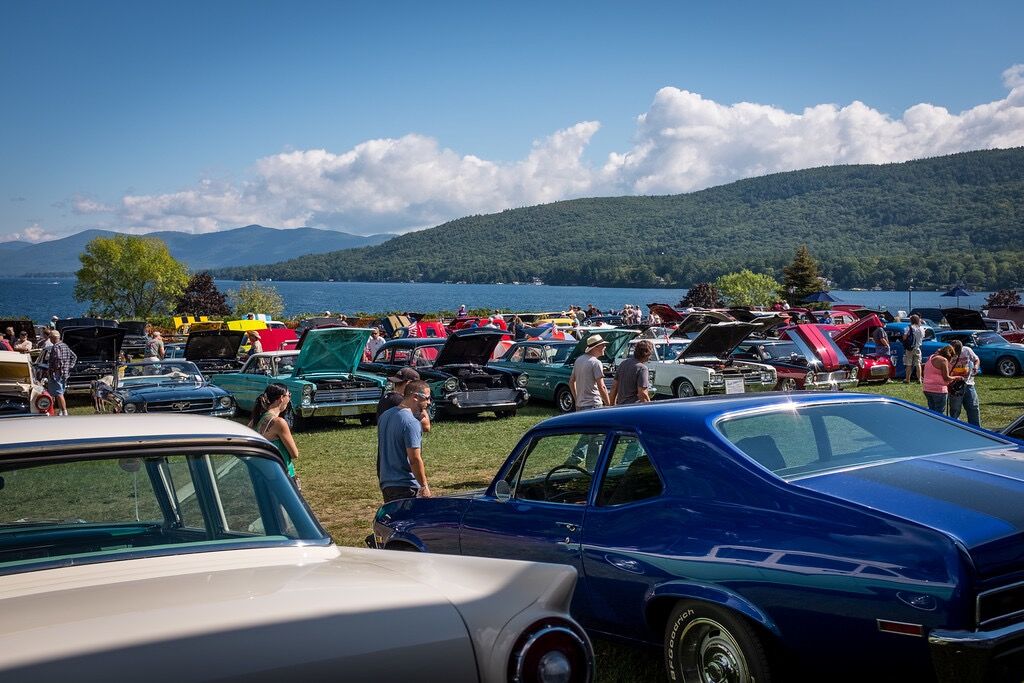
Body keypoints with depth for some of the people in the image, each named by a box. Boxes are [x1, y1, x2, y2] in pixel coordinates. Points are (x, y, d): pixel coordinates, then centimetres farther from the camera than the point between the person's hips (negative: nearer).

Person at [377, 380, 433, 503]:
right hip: (406, 487, -8)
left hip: (386, 484, 9)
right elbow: (415, 459, -21)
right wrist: (424, 486, -13)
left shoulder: (385, 416, 10)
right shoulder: (411, 423, -18)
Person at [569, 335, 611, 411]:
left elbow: (571, 382, 18)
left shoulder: (578, 360, 12)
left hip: (579, 405, 9)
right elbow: (601, 387, -16)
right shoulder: (596, 363, -13)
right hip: (593, 405, -9)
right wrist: (609, 405, -10)